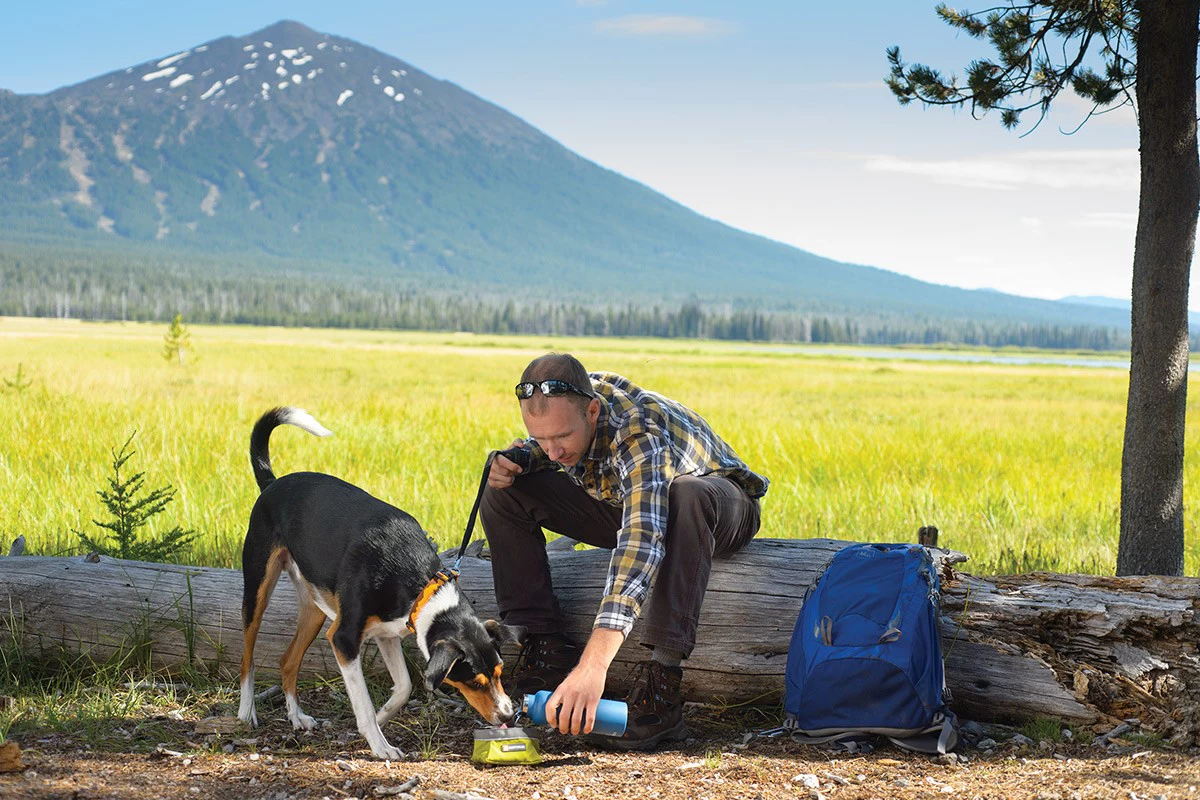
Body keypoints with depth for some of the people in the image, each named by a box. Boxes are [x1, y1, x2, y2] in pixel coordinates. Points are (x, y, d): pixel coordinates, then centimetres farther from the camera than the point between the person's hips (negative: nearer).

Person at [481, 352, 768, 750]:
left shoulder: (641, 433, -39)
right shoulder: (567, 404, -18)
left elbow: (641, 542, -53)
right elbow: (544, 448, 9)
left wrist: (593, 664, -64)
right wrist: (517, 459, -19)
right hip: (624, 504, 7)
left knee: (687, 494, -43)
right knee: (505, 492, -8)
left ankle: (660, 686, -42)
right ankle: (547, 649, -13)